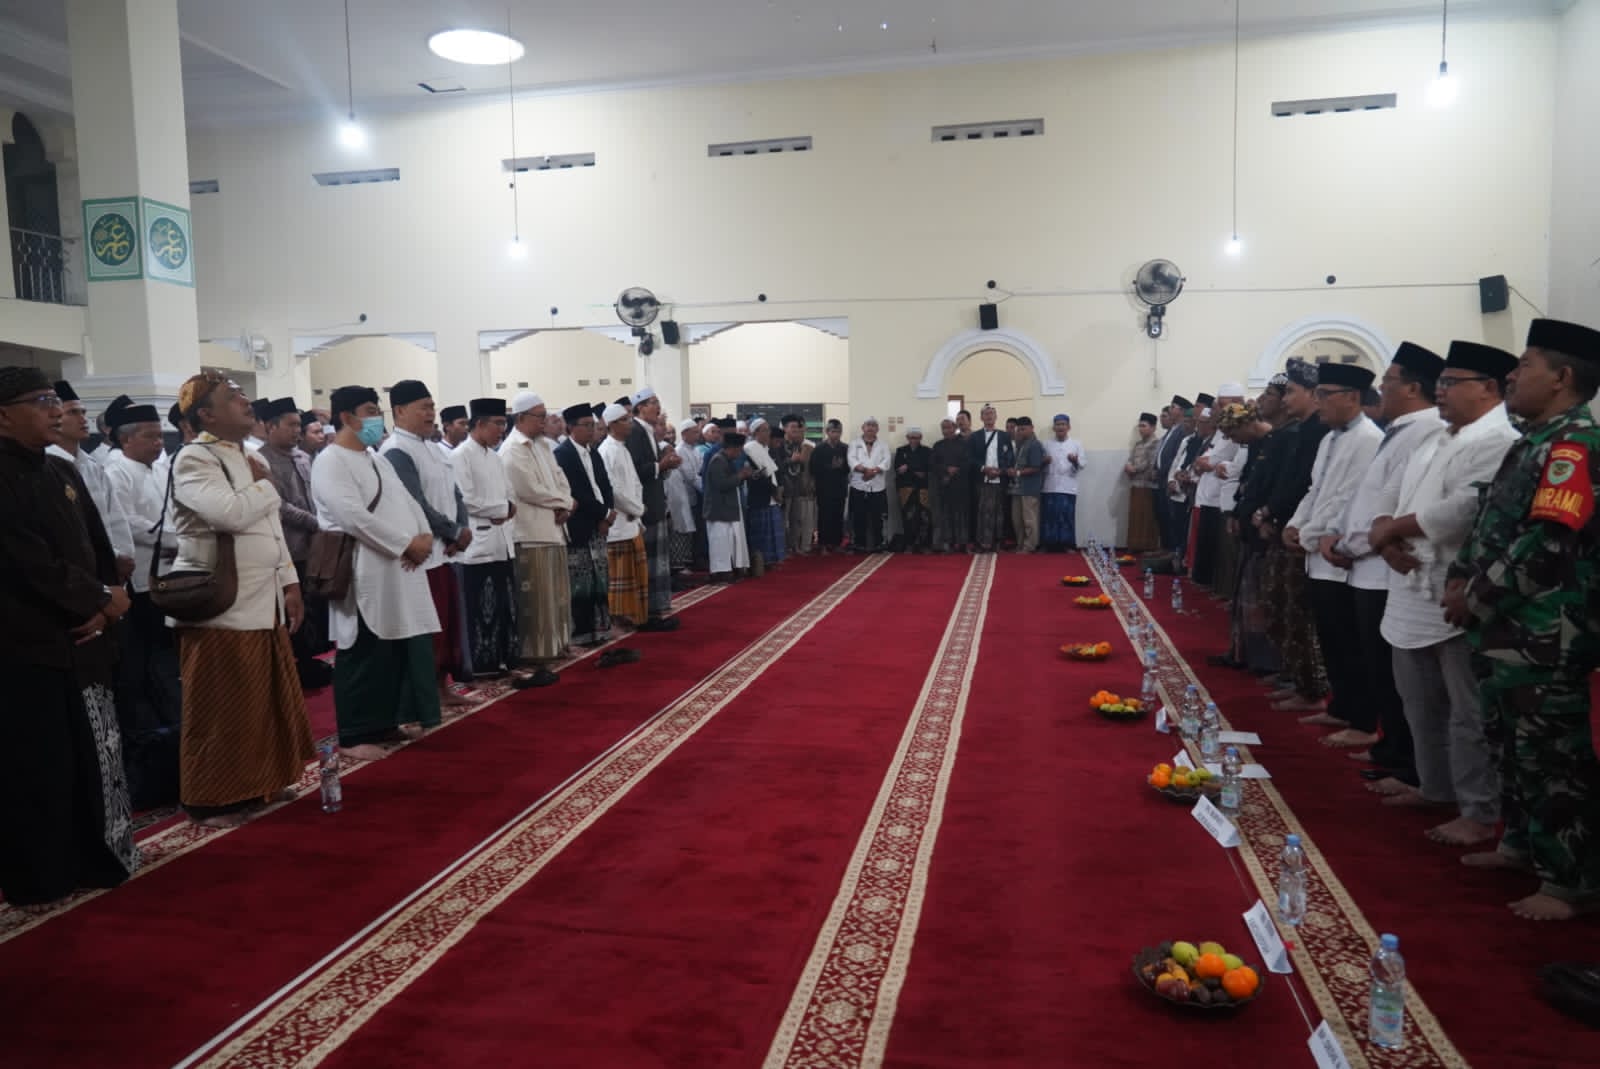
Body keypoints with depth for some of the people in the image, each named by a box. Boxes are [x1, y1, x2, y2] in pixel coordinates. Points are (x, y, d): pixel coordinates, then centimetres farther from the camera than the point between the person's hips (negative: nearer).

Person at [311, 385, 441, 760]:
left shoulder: (378, 459, 18)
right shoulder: (331, 462, -11)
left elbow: (406, 500, 17)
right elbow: (354, 517, -21)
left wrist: (425, 535, -3)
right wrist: (407, 543, -17)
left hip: (400, 570, 9)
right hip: (364, 574, -9)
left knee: (399, 651, 13)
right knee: (365, 656, -2)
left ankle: (387, 722, 25)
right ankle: (356, 734, 8)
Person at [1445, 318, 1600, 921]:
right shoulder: (1536, 441, 15)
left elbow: (1548, 545, -23)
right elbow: (1492, 523, 20)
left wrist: (1476, 598, -15)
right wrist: (1461, 578, 5)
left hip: (1543, 639, -10)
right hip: (1505, 631, 10)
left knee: (1551, 755, -2)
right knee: (1512, 745, 20)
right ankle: (1522, 842, 35)